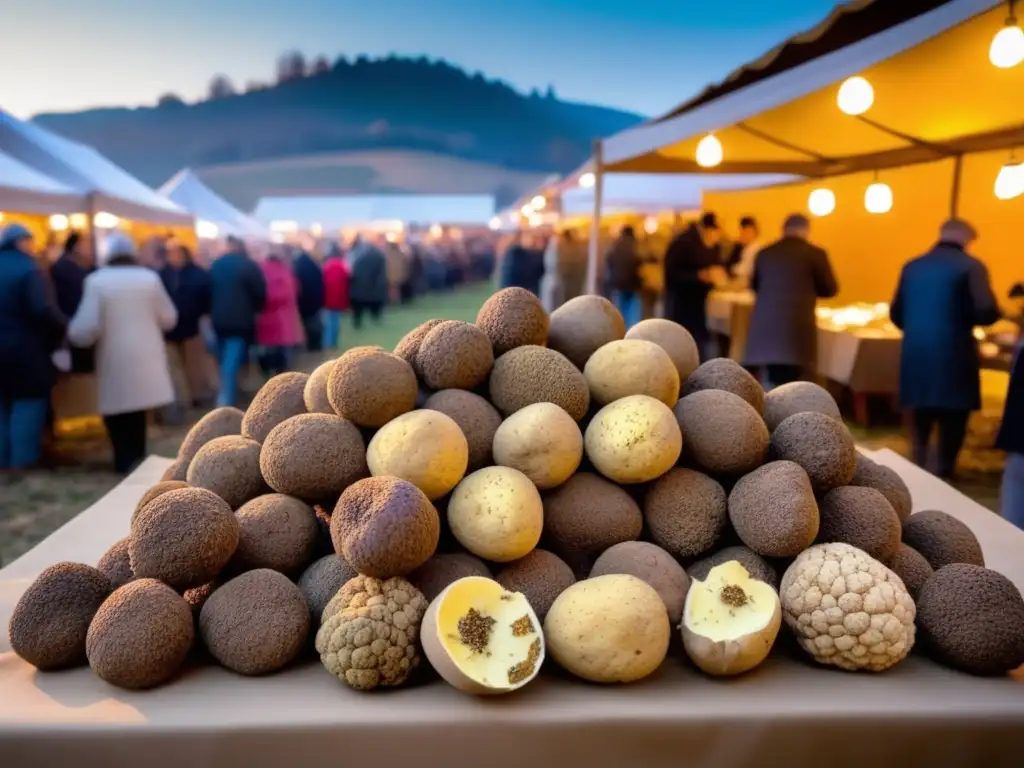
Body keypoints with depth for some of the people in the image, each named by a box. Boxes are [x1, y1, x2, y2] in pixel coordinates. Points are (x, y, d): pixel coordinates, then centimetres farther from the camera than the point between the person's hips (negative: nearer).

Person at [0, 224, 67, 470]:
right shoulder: (28, 269, -15)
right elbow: (43, 310, -25)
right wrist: (63, 328, -11)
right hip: (25, 349, -7)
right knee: (27, 402, 4)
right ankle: (23, 459, 7)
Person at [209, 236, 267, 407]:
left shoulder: (216, 265, 13)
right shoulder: (249, 265, -5)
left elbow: (209, 291, 14)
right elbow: (260, 293, -5)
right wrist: (254, 310, 12)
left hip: (219, 320, 6)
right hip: (241, 321, -6)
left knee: (226, 365, 18)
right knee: (232, 366, -9)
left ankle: (225, 402, 28)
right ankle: (225, 405, -15)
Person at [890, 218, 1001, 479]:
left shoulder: (912, 266, 7)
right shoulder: (971, 266, -6)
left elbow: (896, 314, 9)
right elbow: (986, 314, -14)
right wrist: (965, 320, 8)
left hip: (915, 357, 4)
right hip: (953, 358, -4)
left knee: (921, 423, 17)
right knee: (951, 425, 7)